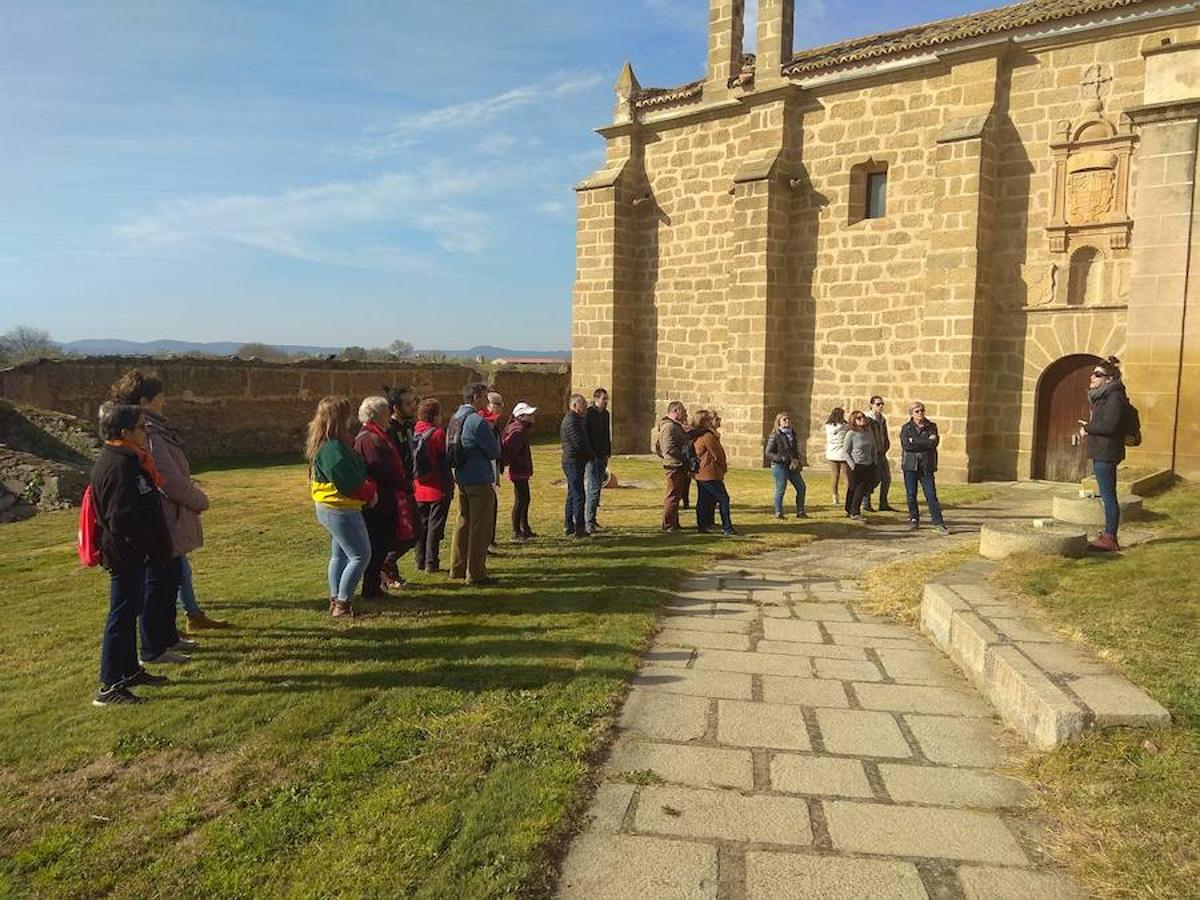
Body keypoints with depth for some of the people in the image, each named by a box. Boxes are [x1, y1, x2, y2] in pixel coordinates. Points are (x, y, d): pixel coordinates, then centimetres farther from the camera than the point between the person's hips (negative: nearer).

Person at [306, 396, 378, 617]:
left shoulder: (328, 445, 11)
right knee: (361, 556, -5)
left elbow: (359, 473, 12)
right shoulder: (333, 449, -23)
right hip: (341, 510, -11)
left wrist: (370, 489, -1)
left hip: (329, 508, 11)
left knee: (339, 555, 18)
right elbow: (350, 484, -23)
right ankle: (342, 604, -1)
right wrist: (371, 493, -7)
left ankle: (336, 601, 26)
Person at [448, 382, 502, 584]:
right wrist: (492, 432, 3)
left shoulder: (456, 418, 10)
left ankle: (458, 568, 27)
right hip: (480, 480, -9)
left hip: (462, 478, 9)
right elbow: (495, 451, -15)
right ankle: (476, 573, 3)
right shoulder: (477, 421, -18)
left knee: (464, 522, 18)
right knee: (480, 527, -1)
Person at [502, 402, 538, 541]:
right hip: (518, 471, -11)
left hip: (522, 471, 11)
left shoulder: (521, 429, 13)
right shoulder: (518, 431, -19)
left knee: (525, 499, 18)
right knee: (520, 501, -5)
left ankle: (525, 529, 30)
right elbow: (508, 449, -28)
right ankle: (516, 533, 1)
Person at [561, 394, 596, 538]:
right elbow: (579, 443, -21)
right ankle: (580, 529, -6)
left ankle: (568, 526, 23)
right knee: (578, 495, -8)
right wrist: (592, 455, -8)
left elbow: (582, 439, 20)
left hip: (571, 462, 11)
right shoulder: (571, 420, -17)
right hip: (574, 461, -11)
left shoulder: (574, 419, 18)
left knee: (572, 494, 16)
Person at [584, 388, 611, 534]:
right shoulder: (588, 414, -11)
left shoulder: (606, 414, 13)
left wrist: (608, 453, 15)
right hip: (592, 456, -8)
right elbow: (584, 436, -15)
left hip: (602, 456, 8)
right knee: (594, 488, -10)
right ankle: (589, 523, -6)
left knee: (596, 487, 13)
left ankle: (591, 519, 22)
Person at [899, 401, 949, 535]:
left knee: (931, 494, -3)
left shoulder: (932, 427, 8)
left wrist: (915, 441, -11)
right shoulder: (906, 428, 5)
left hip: (926, 465, 0)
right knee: (911, 494, 4)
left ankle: (938, 523, -1)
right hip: (910, 465, 0)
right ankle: (913, 519, 20)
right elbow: (906, 445, -11)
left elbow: (933, 443, -8)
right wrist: (926, 442, -10)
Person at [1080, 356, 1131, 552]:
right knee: (1107, 496, 14)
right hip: (1100, 453, 10)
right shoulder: (1101, 397, 17)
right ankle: (1107, 536, 21)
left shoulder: (1114, 397, -13)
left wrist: (1087, 427, -9)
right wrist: (1087, 428, 3)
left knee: (1108, 496, -6)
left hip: (1106, 453, -10)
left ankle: (1110, 539, -3)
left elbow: (1109, 426, -22)